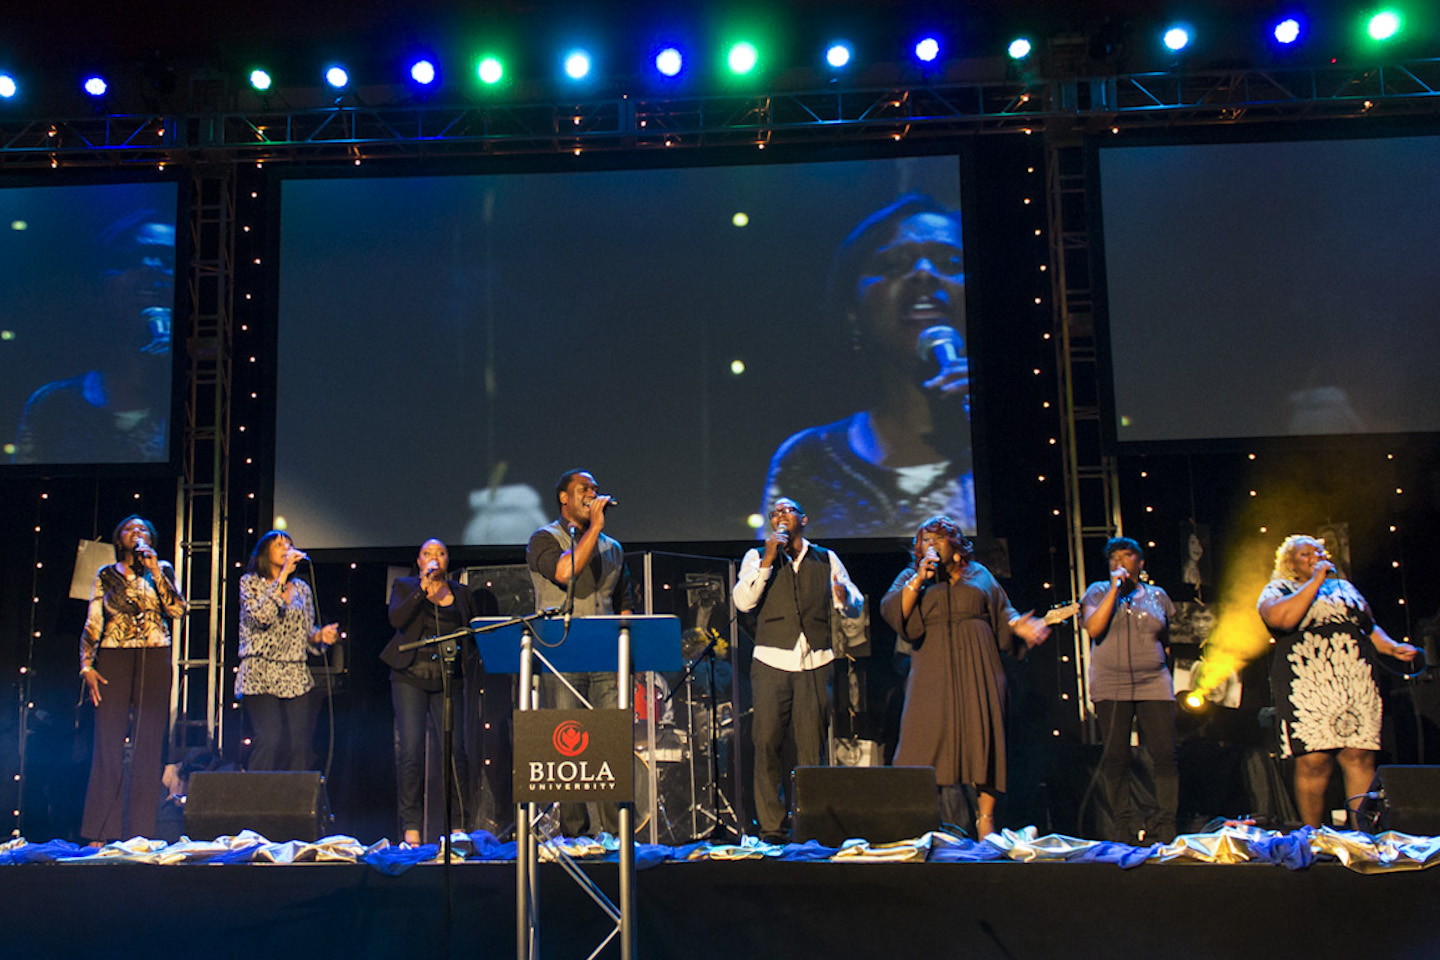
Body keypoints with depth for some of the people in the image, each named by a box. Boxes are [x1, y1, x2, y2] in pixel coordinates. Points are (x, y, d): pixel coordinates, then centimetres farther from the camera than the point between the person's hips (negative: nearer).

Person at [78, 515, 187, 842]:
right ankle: (100, 834, -1)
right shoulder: (106, 575, 13)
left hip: (154, 659, 0)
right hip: (113, 659, 0)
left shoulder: (162, 570, 11)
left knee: (149, 745, -2)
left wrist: (154, 571, -8)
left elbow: (177, 610, -5)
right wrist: (87, 665, -2)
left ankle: (140, 833, 1)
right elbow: (92, 625, 10)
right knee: (108, 743, -5)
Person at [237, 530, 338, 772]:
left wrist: (321, 635, -1)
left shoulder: (302, 589, 18)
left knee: (300, 746, -7)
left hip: (297, 678, 4)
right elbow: (261, 615, -15)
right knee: (269, 740, -19)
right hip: (261, 676, -4)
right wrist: (283, 574, -15)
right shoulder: (250, 582, 5)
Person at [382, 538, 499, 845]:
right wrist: (422, 589, -16)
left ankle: (462, 824, 3)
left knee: (456, 750, -5)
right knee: (410, 751, -6)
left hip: (448, 680, 1)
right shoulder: (404, 586, 9)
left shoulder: (462, 593, 14)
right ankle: (411, 828, -1)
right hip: (410, 678, -1)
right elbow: (396, 619, -9)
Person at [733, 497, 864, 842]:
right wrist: (768, 560, -10)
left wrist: (844, 598, -12)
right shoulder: (758, 557, 12)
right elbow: (743, 601, -4)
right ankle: (770, 828, 1)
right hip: (771, 662, -1)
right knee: (767, 743, -6)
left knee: (811, 747, -1)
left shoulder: (826, 559, 16)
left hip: (815, 663, 1)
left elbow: (856, 608, 11)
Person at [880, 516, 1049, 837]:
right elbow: (892, 610, 1)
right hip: (934, 668, -1)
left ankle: (985, 820, -5)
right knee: (934, 736, -13)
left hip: (977, 666, 1)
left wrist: (1018, 626, -6)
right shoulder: (911, 577, 16)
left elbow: (1001, 611, 14)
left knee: (982, 736, -8)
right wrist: (920, 578, -8)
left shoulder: (978, 574, 19)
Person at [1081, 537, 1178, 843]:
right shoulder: (1099, 591, 8)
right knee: (1115, 757, -3)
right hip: (1111, 685, -2)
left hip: (1154, 684, 2)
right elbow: (1092, 628, -10)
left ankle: (1165, 826, -1)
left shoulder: (1157, 596, 15)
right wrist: (1116, 588, -9)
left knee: (1165, 754, -7)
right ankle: (1122, 827, 5)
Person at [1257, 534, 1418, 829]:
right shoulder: (1278, 590, 9)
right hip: (1306, 685, -4)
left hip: (1356, 681, 4)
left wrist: (1392, 647, 9)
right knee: (1313, 761, -11)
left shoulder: (1345, 587, 26)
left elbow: (1370, 627, 30)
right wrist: (1316, 581, -6)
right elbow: (1281, 618, -13)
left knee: (1361, 757, -7)